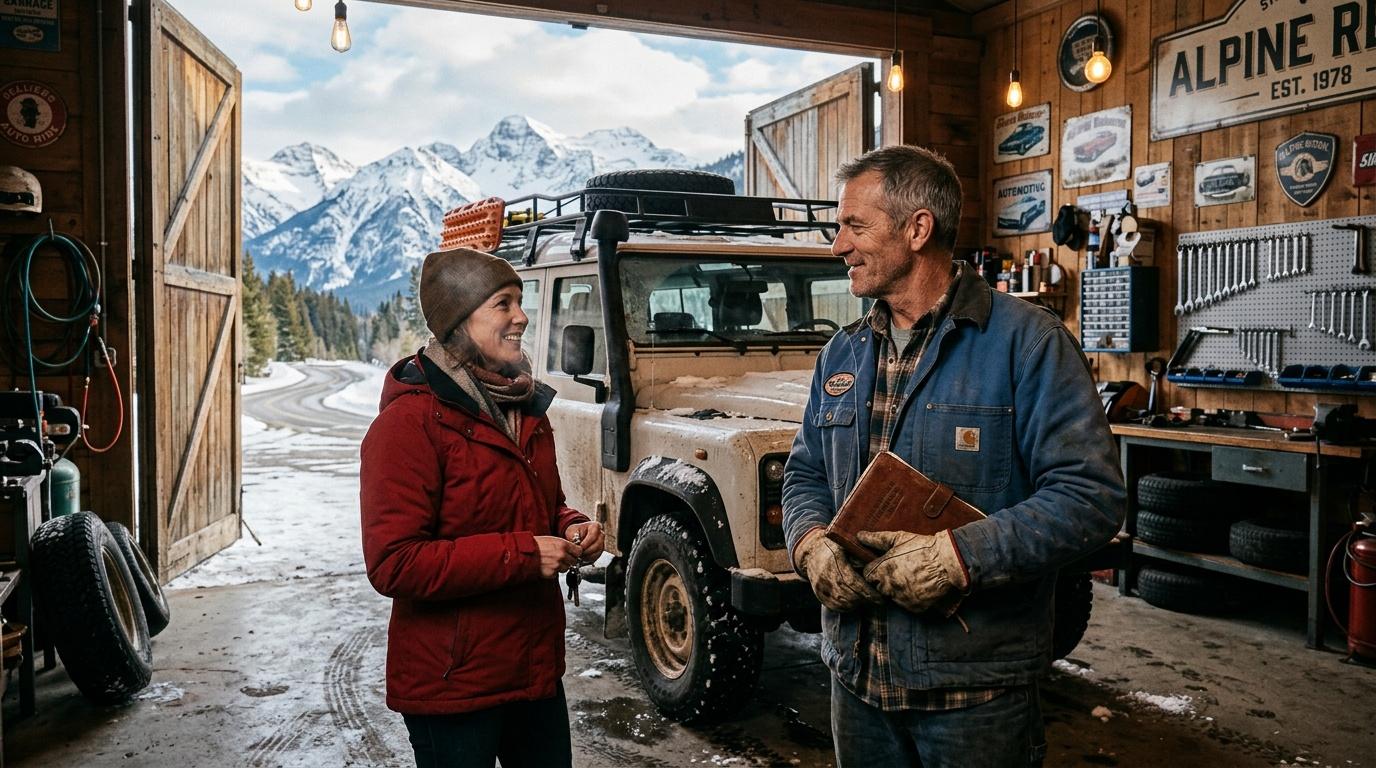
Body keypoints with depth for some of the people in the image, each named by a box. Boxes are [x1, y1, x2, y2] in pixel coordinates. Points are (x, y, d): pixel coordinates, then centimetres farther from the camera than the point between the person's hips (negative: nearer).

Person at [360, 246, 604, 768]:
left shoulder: (524, 409, 6)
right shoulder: (410, 422, -19)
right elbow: (393, 564, -23)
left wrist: (573, 531, -2)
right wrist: (521, 554, -25)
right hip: (453, 684, -7)